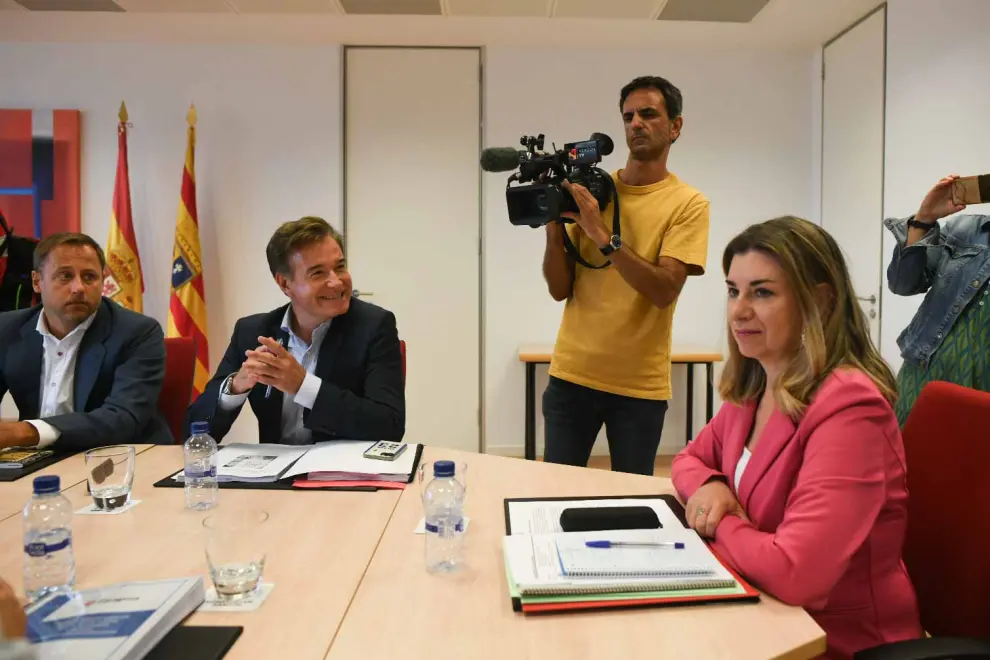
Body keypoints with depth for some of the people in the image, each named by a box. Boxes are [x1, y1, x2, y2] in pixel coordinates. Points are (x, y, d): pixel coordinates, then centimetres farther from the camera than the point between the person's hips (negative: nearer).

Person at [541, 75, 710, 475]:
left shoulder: (688, 203, -4)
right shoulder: (589, 189, 5)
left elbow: (664, 291, -17)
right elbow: (559, 289, 1)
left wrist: (603, 234, -22)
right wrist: (553, 222, -12)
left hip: (641, 384, -2)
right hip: (573, 373, 3)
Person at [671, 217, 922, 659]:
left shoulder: (848, 406, -26)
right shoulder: (752, 389, -1)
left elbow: (794, 573, -33)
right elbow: (690, 459, 12)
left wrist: (719, 525, -14)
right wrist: (709, 487, -10)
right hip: (768, 614, 6)